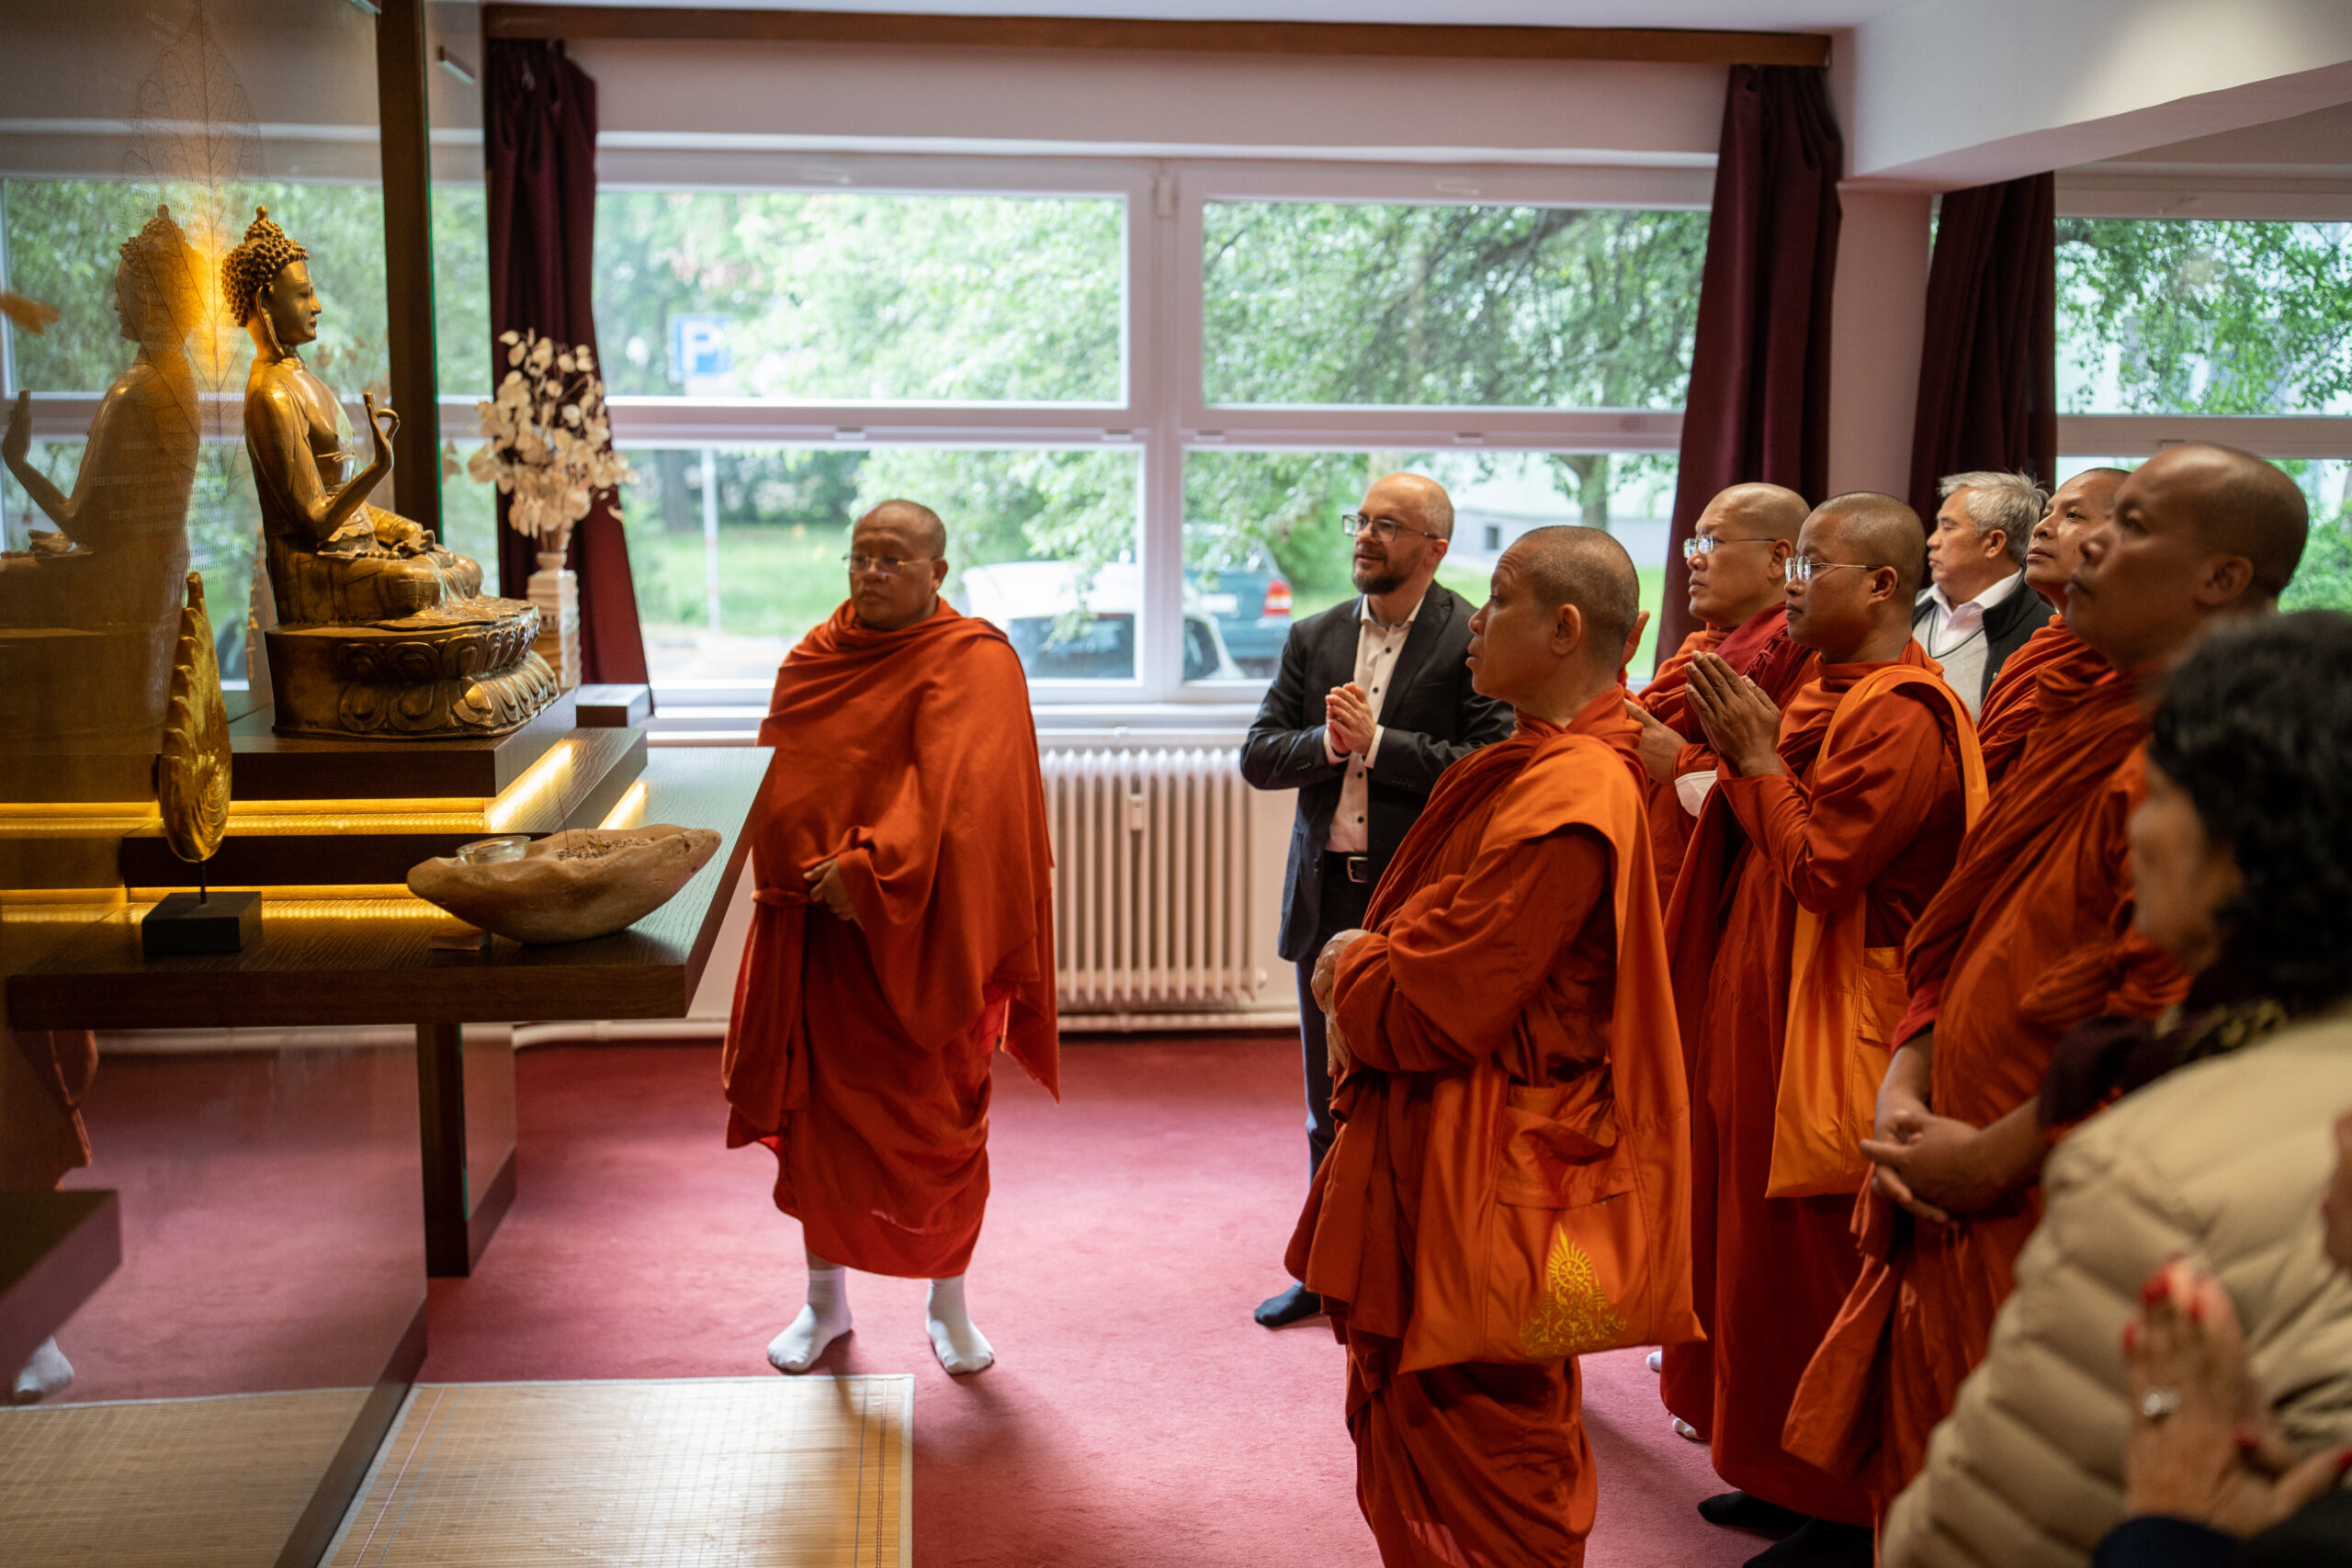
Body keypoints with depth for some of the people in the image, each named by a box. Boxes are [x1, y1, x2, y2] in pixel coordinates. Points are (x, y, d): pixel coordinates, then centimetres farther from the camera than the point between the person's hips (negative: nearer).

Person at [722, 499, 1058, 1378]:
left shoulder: (973, 664, -10)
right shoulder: (818, 656, 8)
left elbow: (953, 790, -22)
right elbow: (786, 779, 12)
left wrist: (870, 870, -28)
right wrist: (800, 870, -4)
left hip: (920, 939, -4)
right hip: (817, 930, 5)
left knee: (937, 1123, 5)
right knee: (817, 1115, 10)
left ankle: (947, 1305, 24)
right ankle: (825, 1302, 27)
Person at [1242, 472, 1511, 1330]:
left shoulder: (1474, 641, -7)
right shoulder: (1314, 638, 10)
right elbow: (1257, 757, 5)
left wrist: (1376, 743, -18)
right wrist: (1327, 744, -13)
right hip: (1327, 896, 6)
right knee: (1331, 1099, 17)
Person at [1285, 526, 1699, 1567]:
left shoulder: (1564, 801, -25)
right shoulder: (1532, 768, 8)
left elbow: (1426, 1007, -23)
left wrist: (1347, 971, -4)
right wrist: (1372, 963, -4)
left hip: (1479, 1186, -10)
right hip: (1435, 1153, 10)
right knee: (1408, 1435, 22)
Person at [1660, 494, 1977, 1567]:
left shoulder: (1900, 717, -19)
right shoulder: (1831, 693, 11)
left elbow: (1817, 872, -22)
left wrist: (1757, 760, -14)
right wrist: (1747, 752, 1)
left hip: (1826, 1029, -10)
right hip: (1765, 1008, 10)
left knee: (1810, 1266, 0)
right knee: (1762, 1247, 17)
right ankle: (1785, 1478, 31)